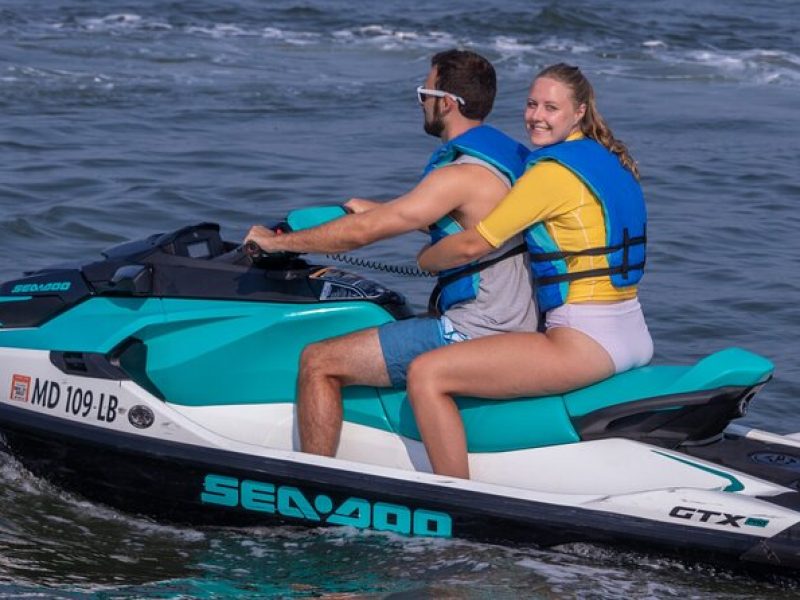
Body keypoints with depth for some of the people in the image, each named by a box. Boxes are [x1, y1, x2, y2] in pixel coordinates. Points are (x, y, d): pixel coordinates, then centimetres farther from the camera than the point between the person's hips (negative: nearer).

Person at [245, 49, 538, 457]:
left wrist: (274, 241, -7)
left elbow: (362, 231, -18)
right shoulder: (502, 153, 9)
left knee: (318, 362, -8)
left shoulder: (461, 175, -20)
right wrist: (379, 208, 30)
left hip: (472, 332, -10)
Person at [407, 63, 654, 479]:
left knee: (426, 374, -12)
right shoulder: (608, 159, 14)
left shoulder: (553, 170, -14)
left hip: (585, 343, -10)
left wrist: (421, 261, 8)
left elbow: (473, 245, -12)